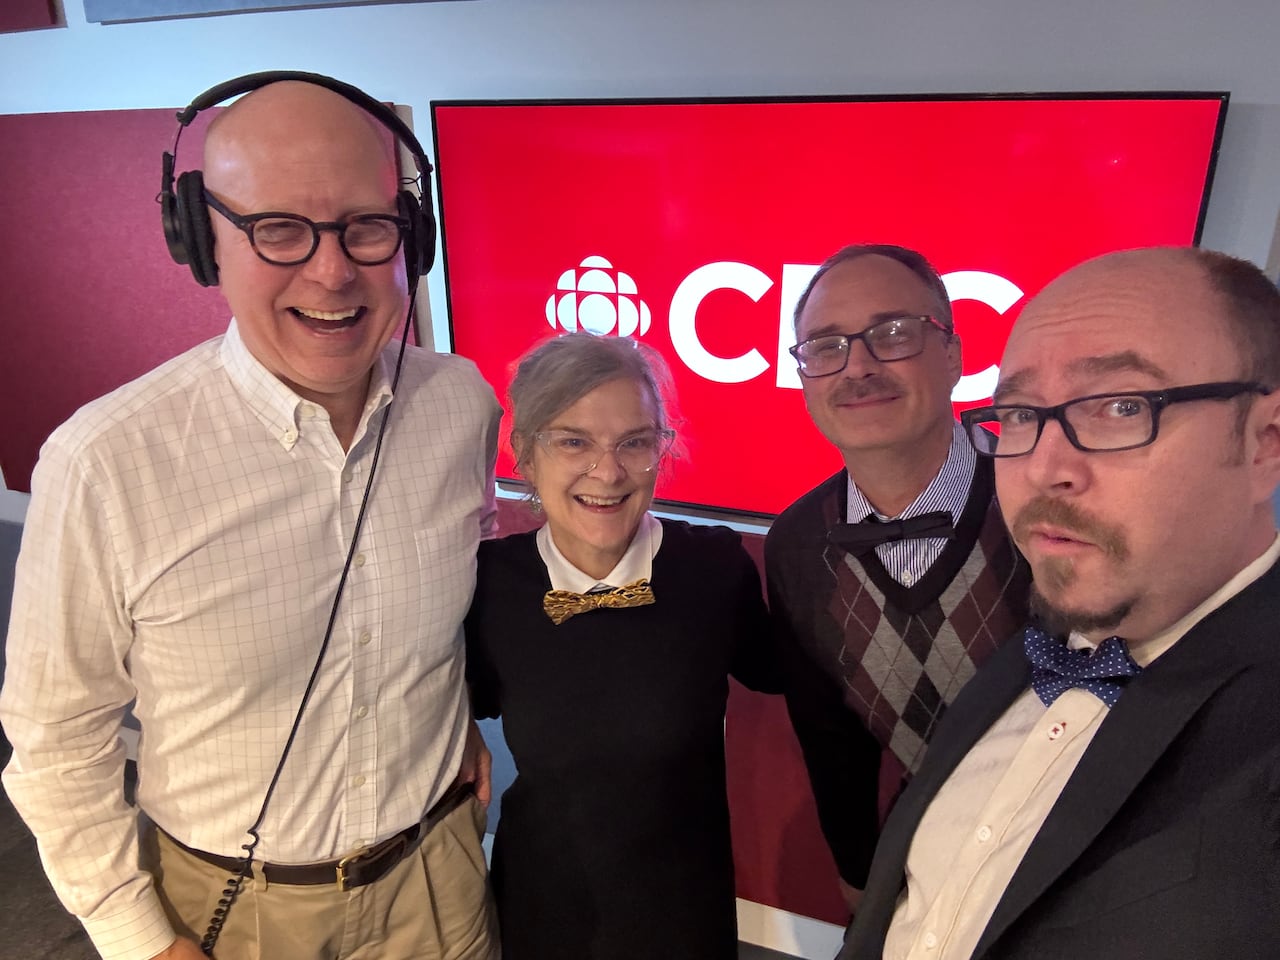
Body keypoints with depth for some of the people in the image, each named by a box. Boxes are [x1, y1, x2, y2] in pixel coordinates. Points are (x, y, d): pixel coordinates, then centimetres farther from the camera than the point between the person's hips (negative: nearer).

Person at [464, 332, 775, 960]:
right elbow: (478, 697, 1)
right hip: (539, 904, 1)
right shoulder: (489, 579, -16)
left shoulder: (718, 566, -18)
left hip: (684, 905, -1)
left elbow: (765, 671, 0)